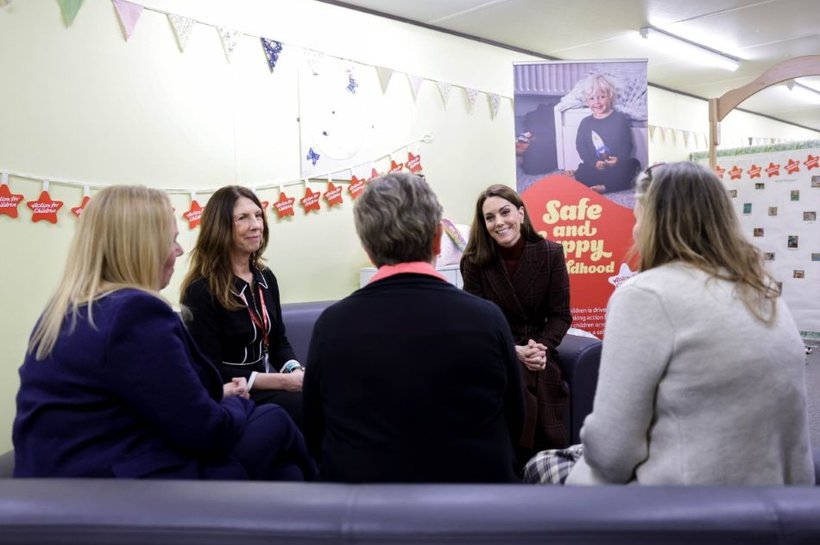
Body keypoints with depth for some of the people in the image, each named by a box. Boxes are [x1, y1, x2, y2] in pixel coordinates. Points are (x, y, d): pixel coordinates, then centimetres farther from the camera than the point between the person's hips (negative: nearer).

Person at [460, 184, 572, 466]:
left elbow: (560, 315, -1)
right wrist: (514, 351, -21)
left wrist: (542, 347, -19)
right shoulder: (475, 262, -4)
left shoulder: (550, 253, -2)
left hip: (539, 355, 1)